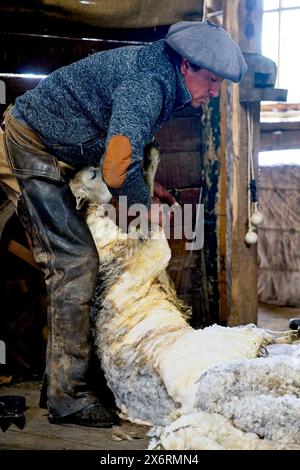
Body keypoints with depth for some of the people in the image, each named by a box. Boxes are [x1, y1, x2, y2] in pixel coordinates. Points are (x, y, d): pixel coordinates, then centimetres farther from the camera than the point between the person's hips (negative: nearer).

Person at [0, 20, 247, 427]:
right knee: (75, 262, -13)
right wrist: (144, 206, -13)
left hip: (33, 148, 11)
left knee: (59, 260, 14)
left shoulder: (159, 74, 8)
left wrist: (145, 186, 12)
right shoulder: (150, 82, -25)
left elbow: (119, 139, 22)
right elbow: (117, 169, -33)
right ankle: (67, 395, -9)